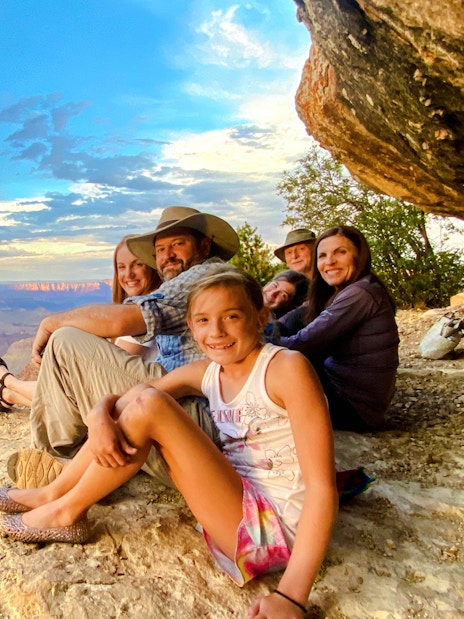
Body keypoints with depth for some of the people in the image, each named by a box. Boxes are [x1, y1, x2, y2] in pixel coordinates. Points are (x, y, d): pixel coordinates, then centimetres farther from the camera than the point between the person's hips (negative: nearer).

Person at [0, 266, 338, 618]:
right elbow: (118, 401, 5)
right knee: (142, 399, -1)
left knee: (149, 405, -18)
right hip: (238, 510, 7)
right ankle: (55, 494, 11)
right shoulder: (206, 373, 3)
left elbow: (322, 487, -21)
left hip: (274, 531, -6)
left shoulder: (287, 367, -17)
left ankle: (66, 510, 2)